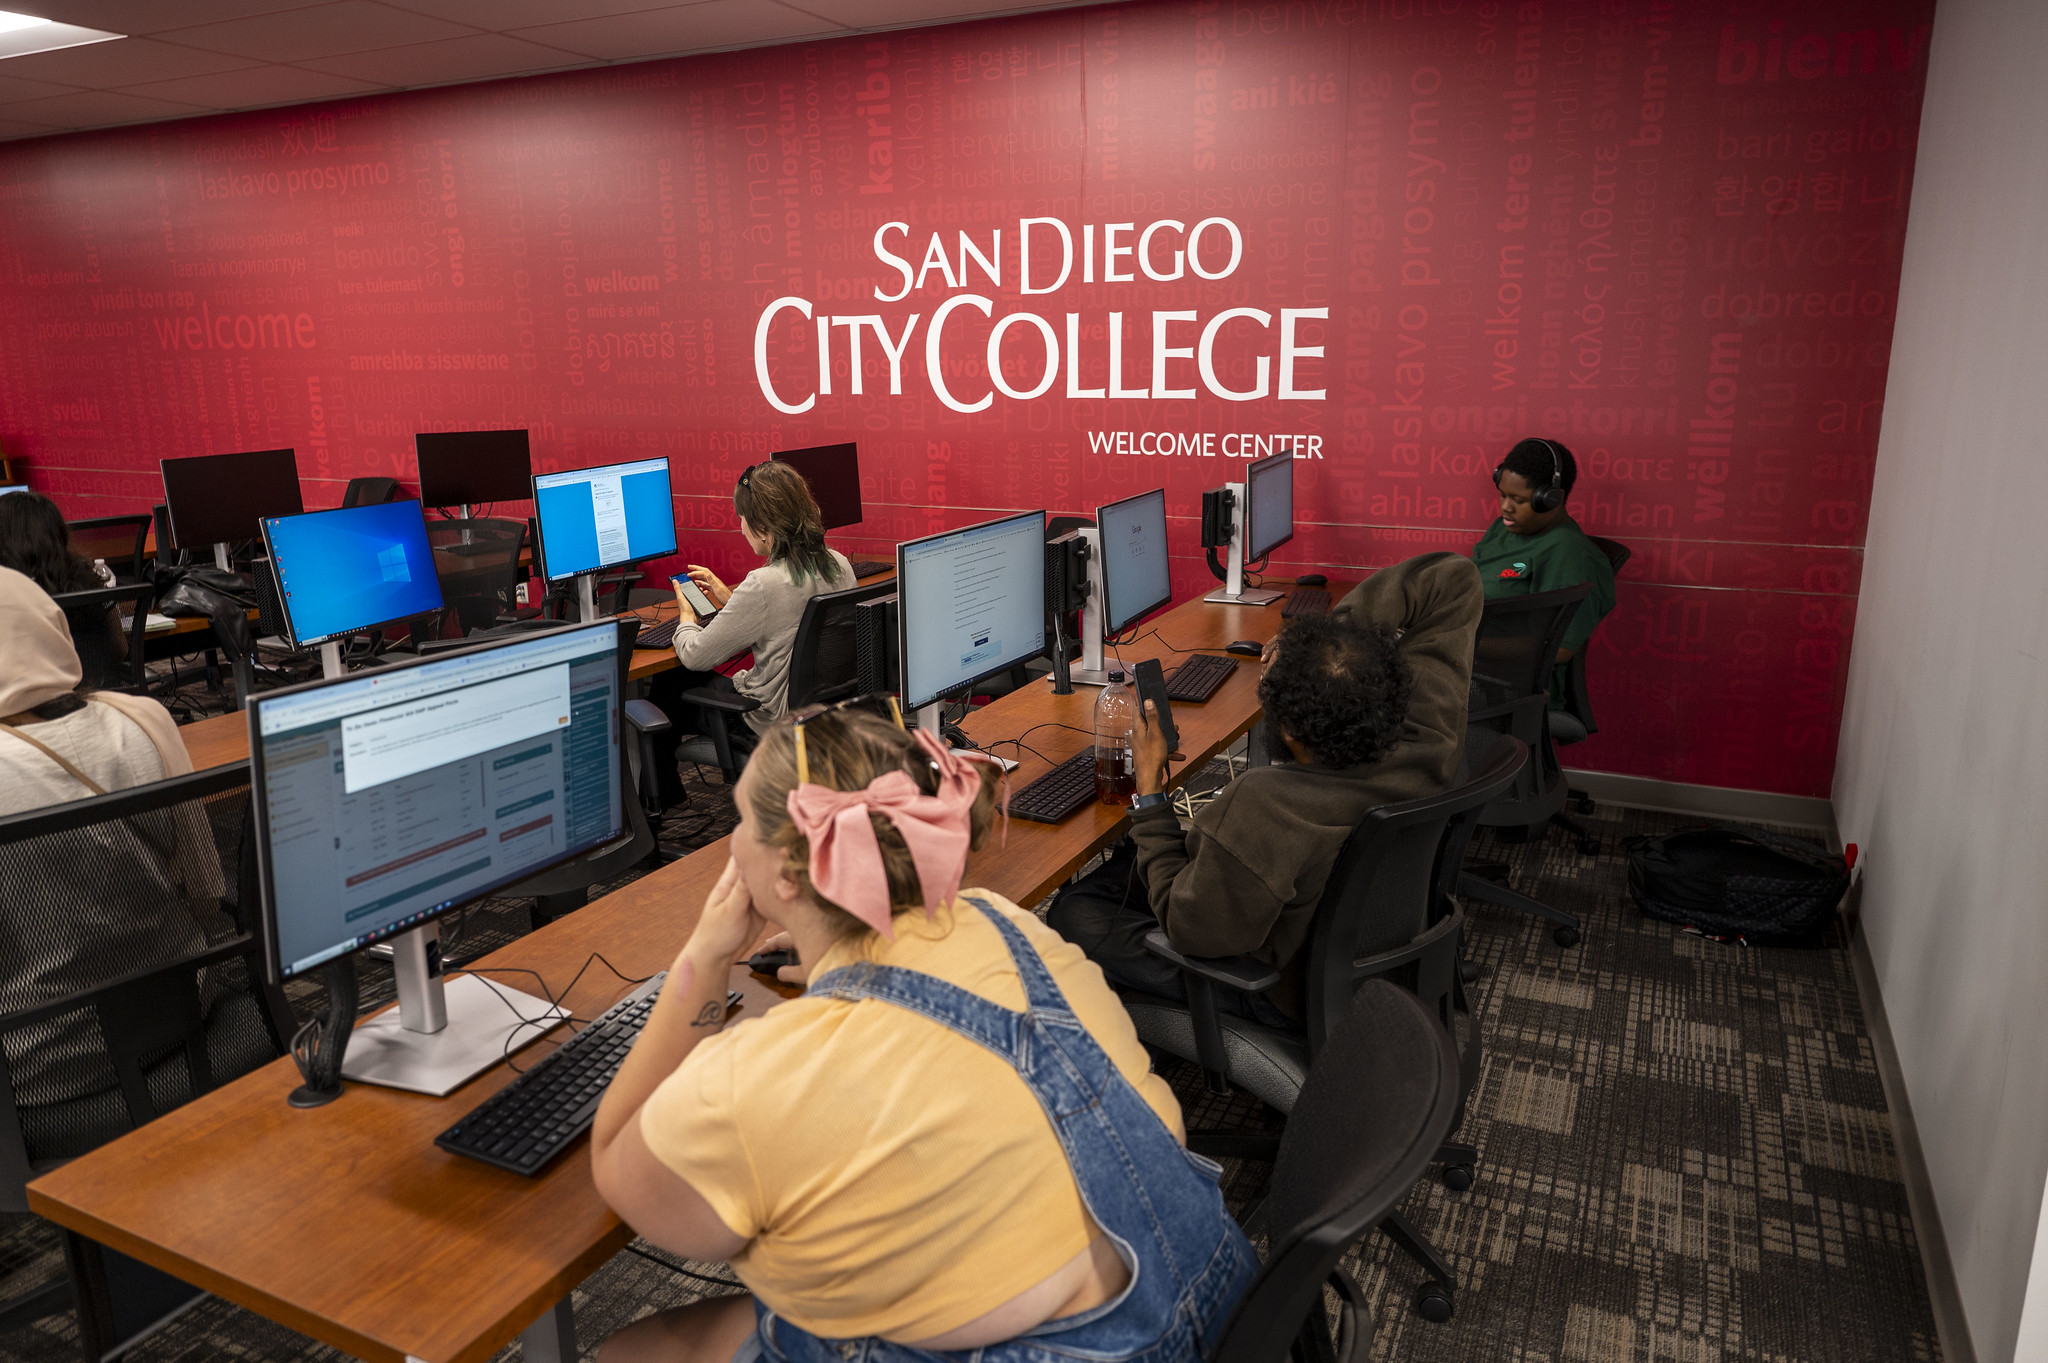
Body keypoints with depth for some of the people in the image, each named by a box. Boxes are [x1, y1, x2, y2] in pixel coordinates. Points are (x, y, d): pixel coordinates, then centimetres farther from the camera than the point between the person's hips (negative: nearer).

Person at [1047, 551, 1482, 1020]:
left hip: (1292, 995, -7)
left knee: (1072, 913, 0)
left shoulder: (1262, 812, -44)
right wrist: (1340, 627, -18)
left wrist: (1149, 792, -19)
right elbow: (1455, 576, -13)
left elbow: (1187, 925, -25)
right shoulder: (1431, 733, -26)